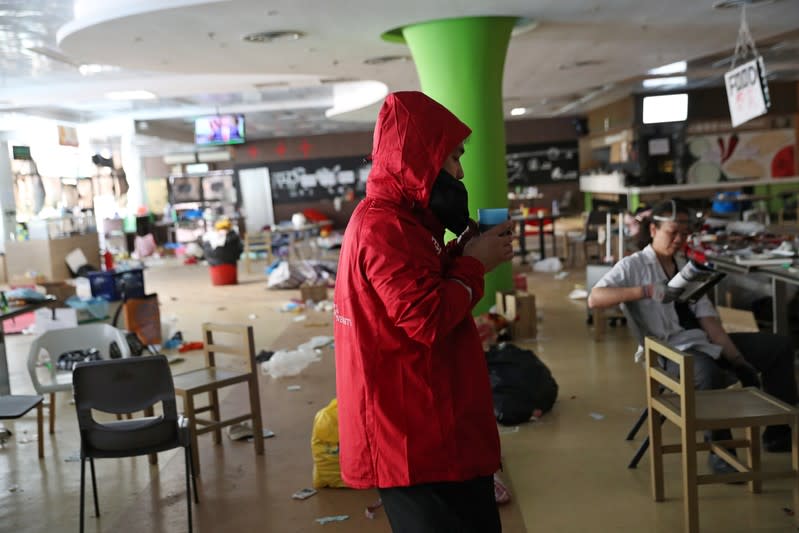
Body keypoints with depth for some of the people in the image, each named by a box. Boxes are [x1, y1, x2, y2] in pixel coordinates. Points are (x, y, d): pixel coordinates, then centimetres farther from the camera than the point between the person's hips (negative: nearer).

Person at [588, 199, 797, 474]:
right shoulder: (634, 266, -2)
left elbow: (708, 318, 7)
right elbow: (594, 298, -18)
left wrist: (736, 358, -6)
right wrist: (646, 291, -27)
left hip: (704, 340, 8)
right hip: (672, 349, -8)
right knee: (709, 373, -39)